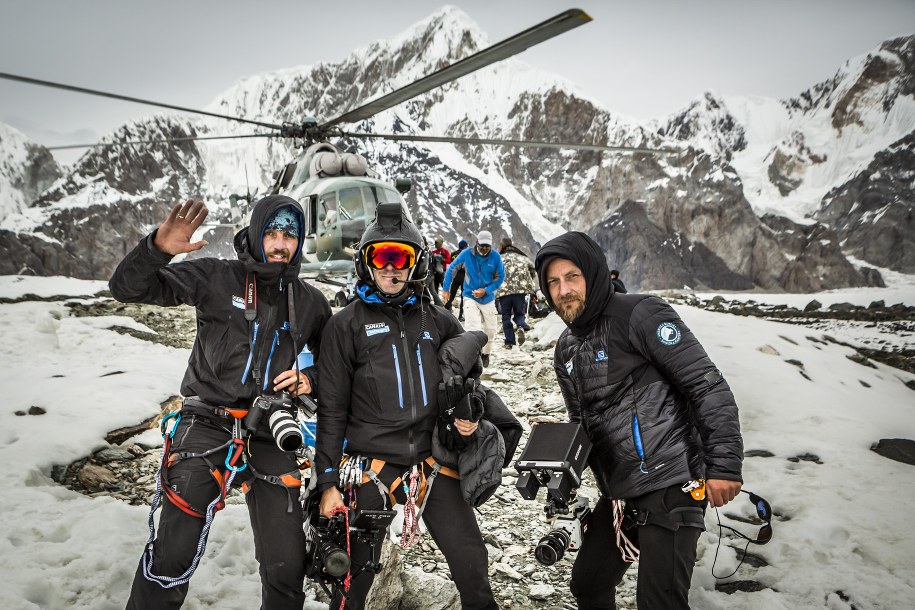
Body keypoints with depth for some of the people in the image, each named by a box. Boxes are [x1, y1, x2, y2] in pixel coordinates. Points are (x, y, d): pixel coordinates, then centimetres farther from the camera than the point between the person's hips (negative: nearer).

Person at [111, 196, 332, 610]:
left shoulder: (310, 303, 8)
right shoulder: (216, 278, -2)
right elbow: (128, 288, -6)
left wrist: (311, 380, -1)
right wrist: (158, 248, -25)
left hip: (270, 436, 3)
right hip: (207, 426, -2)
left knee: (287, 568, 5)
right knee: (174, 556, -9)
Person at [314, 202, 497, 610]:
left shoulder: (439, 323, 9)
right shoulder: (346, 325, 1)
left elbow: (462, 384, 21)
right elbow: (331, 410, 1)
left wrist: (467, 415, -1)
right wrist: (328, 481, -2)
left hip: (433, 463, 2)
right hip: (372, 465, -2)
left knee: (472, 565, 5)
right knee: (355, 577, 9)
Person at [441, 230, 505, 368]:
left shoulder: (495, 257, -10)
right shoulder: (466, 254, -11)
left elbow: (500, 277, -2)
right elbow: (451, 269, 0)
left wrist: (486, 290, -14)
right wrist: (446, 289, 2)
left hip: (488, 298, 2)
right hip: (470, 297, -2)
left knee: (490, 330, 13)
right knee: (474, 330, -20)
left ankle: (486, 354, 38)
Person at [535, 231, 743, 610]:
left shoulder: (640, 314, -12)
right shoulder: (566, 350, 13)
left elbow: (709, 386, -14)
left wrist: (724, 464, -18)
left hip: (670, 488, -8)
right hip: (618, 495, 8)